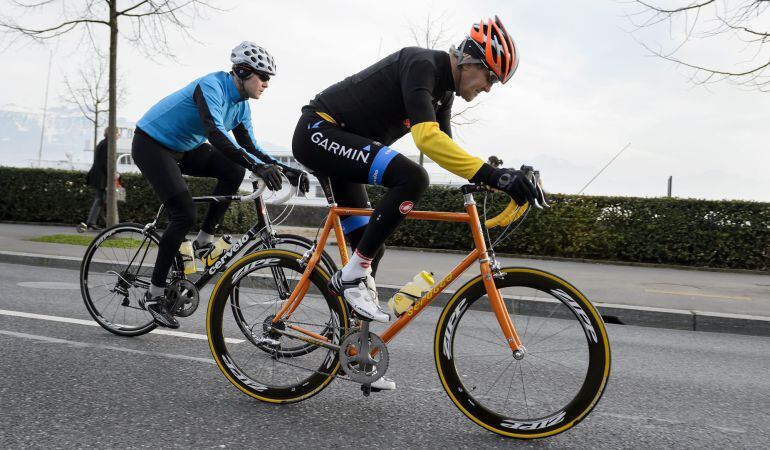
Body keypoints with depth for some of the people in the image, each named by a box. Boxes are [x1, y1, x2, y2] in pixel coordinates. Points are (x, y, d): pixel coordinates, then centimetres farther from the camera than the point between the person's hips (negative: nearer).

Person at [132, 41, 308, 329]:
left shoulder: (240, 105, -1)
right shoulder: (211, 86, -26)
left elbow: (249, 147, 2)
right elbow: (216, 134, -42)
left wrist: (285, 169, -12)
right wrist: (258, 167, -52)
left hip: (183, 148, 8)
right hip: (150, 144, -8)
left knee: (233, 170, -16)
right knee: (184, 214, -19)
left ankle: (204, 241, -3)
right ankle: (154, 295, -6)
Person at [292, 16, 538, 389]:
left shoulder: (443, 91, 10)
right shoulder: (421, 64, -20)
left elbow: (445, 148, 16)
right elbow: (427, 137, -35)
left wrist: (493, 181, 5)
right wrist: (490, 173, -40)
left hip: (338, 143, 10)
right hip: (319, 131, -10)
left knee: (369, 250, 7)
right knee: (412, 177, -30)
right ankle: (352, 276, -17)